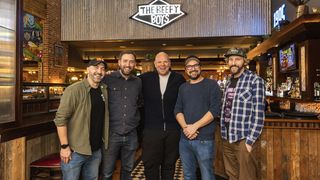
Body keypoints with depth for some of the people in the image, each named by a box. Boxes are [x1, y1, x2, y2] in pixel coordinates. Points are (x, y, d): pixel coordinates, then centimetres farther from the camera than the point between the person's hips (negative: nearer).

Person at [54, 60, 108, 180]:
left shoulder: (104, 91, 5)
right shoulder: (74, 90, -14)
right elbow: (60, 119, -16)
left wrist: (104, 141, 9)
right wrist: (64, 146, -17)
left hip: (96, 150, 6)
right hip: (75, 150, -6)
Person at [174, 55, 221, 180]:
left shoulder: (211, 84, -2)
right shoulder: (183, 87, 12)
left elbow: (215, 110, -12)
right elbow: (177, 110, 7)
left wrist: (195, 126, -17)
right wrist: (185, 127, -11)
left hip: (204, 139, -4)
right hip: (184, 139, 5)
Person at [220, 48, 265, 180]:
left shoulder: (255, 80, -8)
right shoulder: (229, 82, 11)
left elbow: (258, 114, -13)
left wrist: (250, 140, -16)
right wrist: (223, 134, 10)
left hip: (243, 139, -6)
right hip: (226, 139, 6)